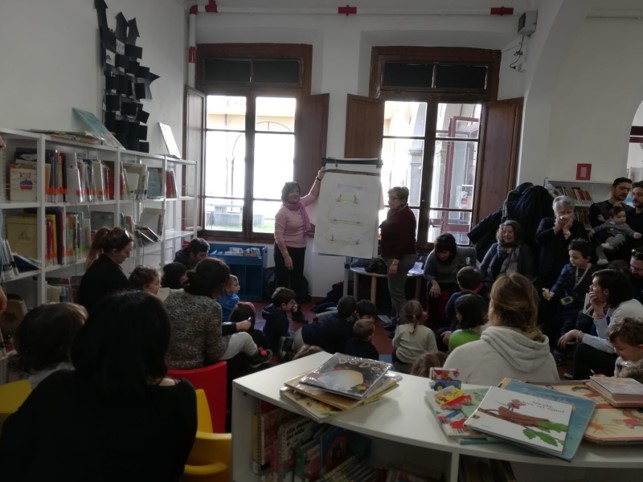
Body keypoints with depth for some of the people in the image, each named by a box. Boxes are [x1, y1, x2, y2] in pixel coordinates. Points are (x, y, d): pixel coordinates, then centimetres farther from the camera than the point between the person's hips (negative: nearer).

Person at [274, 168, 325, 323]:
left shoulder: (301, 204, 2)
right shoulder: (282, 212, -18)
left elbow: (313, 195, 21)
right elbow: (278, 236, -20)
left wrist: (319, 178, 12)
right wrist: (286, 256, -22)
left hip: (300, 250, 8)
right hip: (285, 250, -7)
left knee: (297, 282, 15)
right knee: (282, 283, 2)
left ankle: (297, 312, 26)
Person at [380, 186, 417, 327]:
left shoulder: (405, 215, -16)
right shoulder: (394, 212, 14)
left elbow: (404, 240, -24)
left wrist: (395, 261, -28)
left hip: (401, 258, -10)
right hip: (393, 257, 10)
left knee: (396, 291, -8)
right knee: (395, 290, 15)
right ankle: (396, 320, 23)